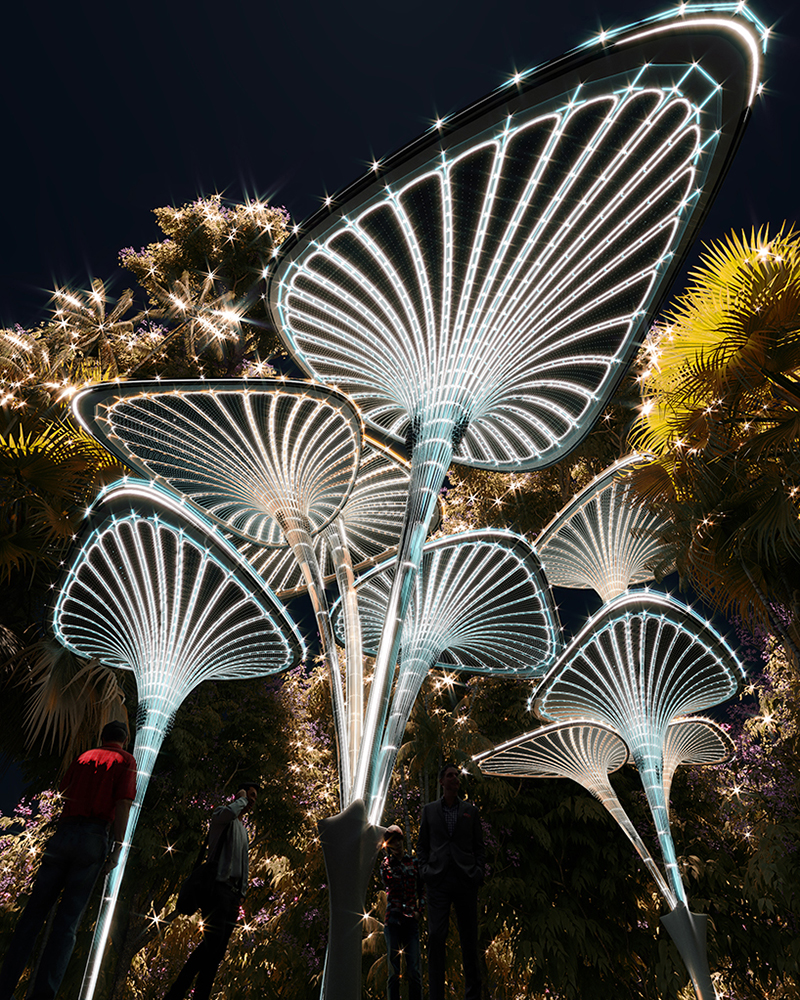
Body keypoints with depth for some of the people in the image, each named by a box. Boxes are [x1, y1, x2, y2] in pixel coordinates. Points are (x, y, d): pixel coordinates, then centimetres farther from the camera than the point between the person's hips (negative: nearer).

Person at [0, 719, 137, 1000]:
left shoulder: (83, 757, 18)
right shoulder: (125, 760, 2)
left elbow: (61, 797, 17)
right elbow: (123, 804, -8)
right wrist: (117, 847, -6)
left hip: (62, 834, 4)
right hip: (92, 837, -4)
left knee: (34, 912, 9)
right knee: (68, 919, 1)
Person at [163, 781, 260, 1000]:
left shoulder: (244, 830, 26)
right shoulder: (222, 814, 0)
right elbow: (229, 812, -28)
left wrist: (242, 892, 16)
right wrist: (241, 799, -10)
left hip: (233, 891, 9)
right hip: (219, 886, -8)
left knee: (218, 948, 4)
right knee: (213, 943, -16)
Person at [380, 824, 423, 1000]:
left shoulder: (414, 862, 9)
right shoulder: (386, 864, 5)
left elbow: (422, 890, 14)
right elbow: (388, 883, -13)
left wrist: (419, 910, 0)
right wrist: (391, 858, -15)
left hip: (411, 920, 1)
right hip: (393, 919, -1)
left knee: (414, 969, -3)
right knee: (393, 970, 3)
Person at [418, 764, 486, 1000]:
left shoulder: (470, 809, 8)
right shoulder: (429, 810, 7)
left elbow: (479, 845, 10)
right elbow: (422, 845, 12)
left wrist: (478, 870, -4)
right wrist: (425, 869, -2)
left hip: (465, 879, 1)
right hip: (438, 880, 0)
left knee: (469, 937, 7)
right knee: (436, 936, -5)